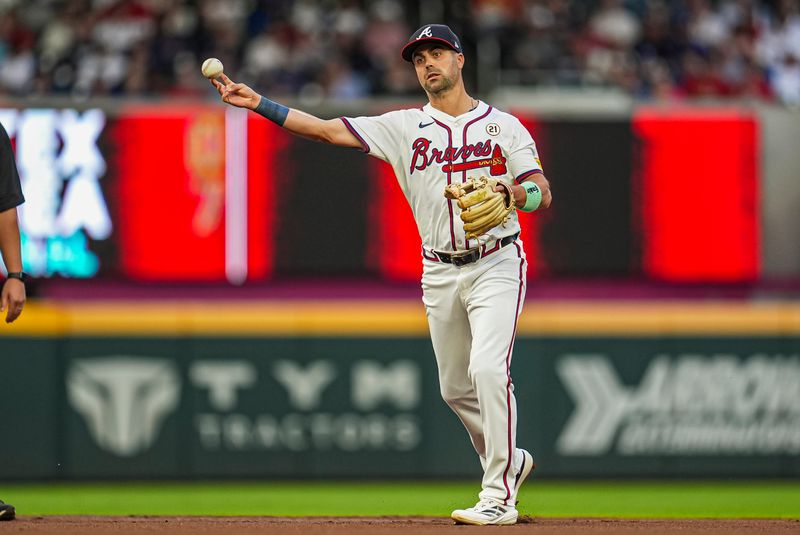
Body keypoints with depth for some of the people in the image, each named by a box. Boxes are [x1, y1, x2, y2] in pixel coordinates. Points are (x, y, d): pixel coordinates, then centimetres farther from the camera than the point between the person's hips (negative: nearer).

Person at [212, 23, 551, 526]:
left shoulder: (504, 126, 1)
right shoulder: (405, 126, 7)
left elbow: (543, 194, -4)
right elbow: (328, 130, -1)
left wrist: (516, 193, -28)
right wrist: (259, 103, -10)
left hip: (496, 265, -4)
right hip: (441, 273, 4)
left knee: (487, 367, -22)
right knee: (456, 388, 11)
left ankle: (499, 497, -18)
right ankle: (510, 460, 36)